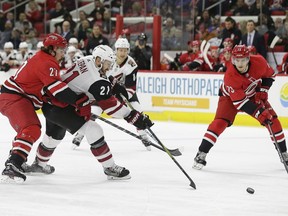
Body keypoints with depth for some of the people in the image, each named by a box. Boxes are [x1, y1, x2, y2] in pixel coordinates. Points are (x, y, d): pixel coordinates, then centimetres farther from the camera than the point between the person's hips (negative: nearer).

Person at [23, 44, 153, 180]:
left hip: (51, 102, 10)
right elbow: (109, 105, -26)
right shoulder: (97, 80, -25)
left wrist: (114, 88, -1)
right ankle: (109, 168, -12)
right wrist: (135, 117, -25)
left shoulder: (86, 61, 1)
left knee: (55, 135, 32)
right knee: (93, 130, -15)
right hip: (58, 108, -10)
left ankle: (39, 163, 54)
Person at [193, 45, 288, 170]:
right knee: (220, 123, -22)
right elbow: (240, 101, -35)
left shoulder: (259, 61, -26)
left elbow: (269, 75, -4)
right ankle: (201, 155, -17)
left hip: (254, 95, 4)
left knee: (272, 120, -4)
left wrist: (263, 90, -18)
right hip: (231, 97, -4)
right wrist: (259, 113, -41)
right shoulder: (230, 76, -36)